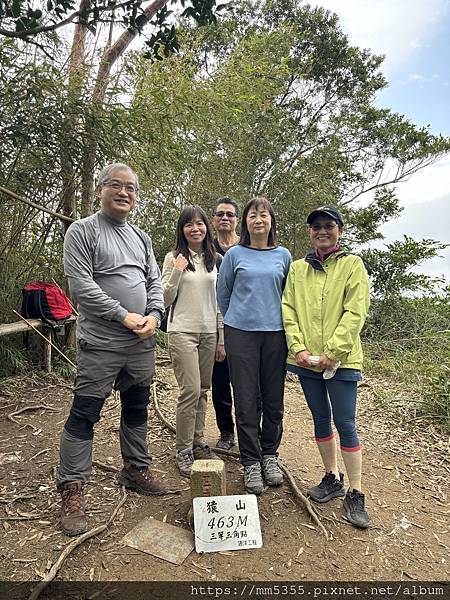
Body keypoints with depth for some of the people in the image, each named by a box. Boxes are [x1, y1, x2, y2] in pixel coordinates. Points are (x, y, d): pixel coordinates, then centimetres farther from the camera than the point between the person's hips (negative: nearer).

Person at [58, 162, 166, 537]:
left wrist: (154, 315, -6)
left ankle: (136, 469, 34)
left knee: (137, 411, 17)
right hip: (100, 344, -6)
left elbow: (155, 281, 13)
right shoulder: (82, 231, -4)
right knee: (83, 416, 1)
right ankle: (72, 490, 15)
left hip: (142, 344, 6)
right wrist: (124, 316, -15)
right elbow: (81, 285, -13)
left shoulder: (141, 237, 14)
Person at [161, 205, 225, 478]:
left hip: (209, 333, 4)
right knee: (191, 390, -8)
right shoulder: (174, 258, 0)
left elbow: (218, 301, 12)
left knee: (202, 391, 11)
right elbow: (165, 299, -3)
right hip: (182, 332, -4)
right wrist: (177, 272, -16)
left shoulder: (214, 260, 11)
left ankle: (198, 442, 26)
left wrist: (221, 338, 9)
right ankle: (184, 450, 8)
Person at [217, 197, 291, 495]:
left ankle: (269, 455, 27)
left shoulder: (283, 255, 8)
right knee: (247, 400, 2)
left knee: (274, 400, 8)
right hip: (241, 333, -1)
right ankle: (251, 462, 17)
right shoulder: (235, 254, 3)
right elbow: (223, 294, 12)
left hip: (275, 333, 2)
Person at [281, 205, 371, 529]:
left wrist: (332, 352, -15)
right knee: (321, 418, 14)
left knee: (345, 423, 0)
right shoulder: (298, 268, 10)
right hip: (306, 358, 4)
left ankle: (355, 494, 15)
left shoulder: (352, 265, -1)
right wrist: (298, 347, -8)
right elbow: (288, 308, 4)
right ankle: (333, 478, 32)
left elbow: (355, 313, -9)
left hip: (340, 359, -4)